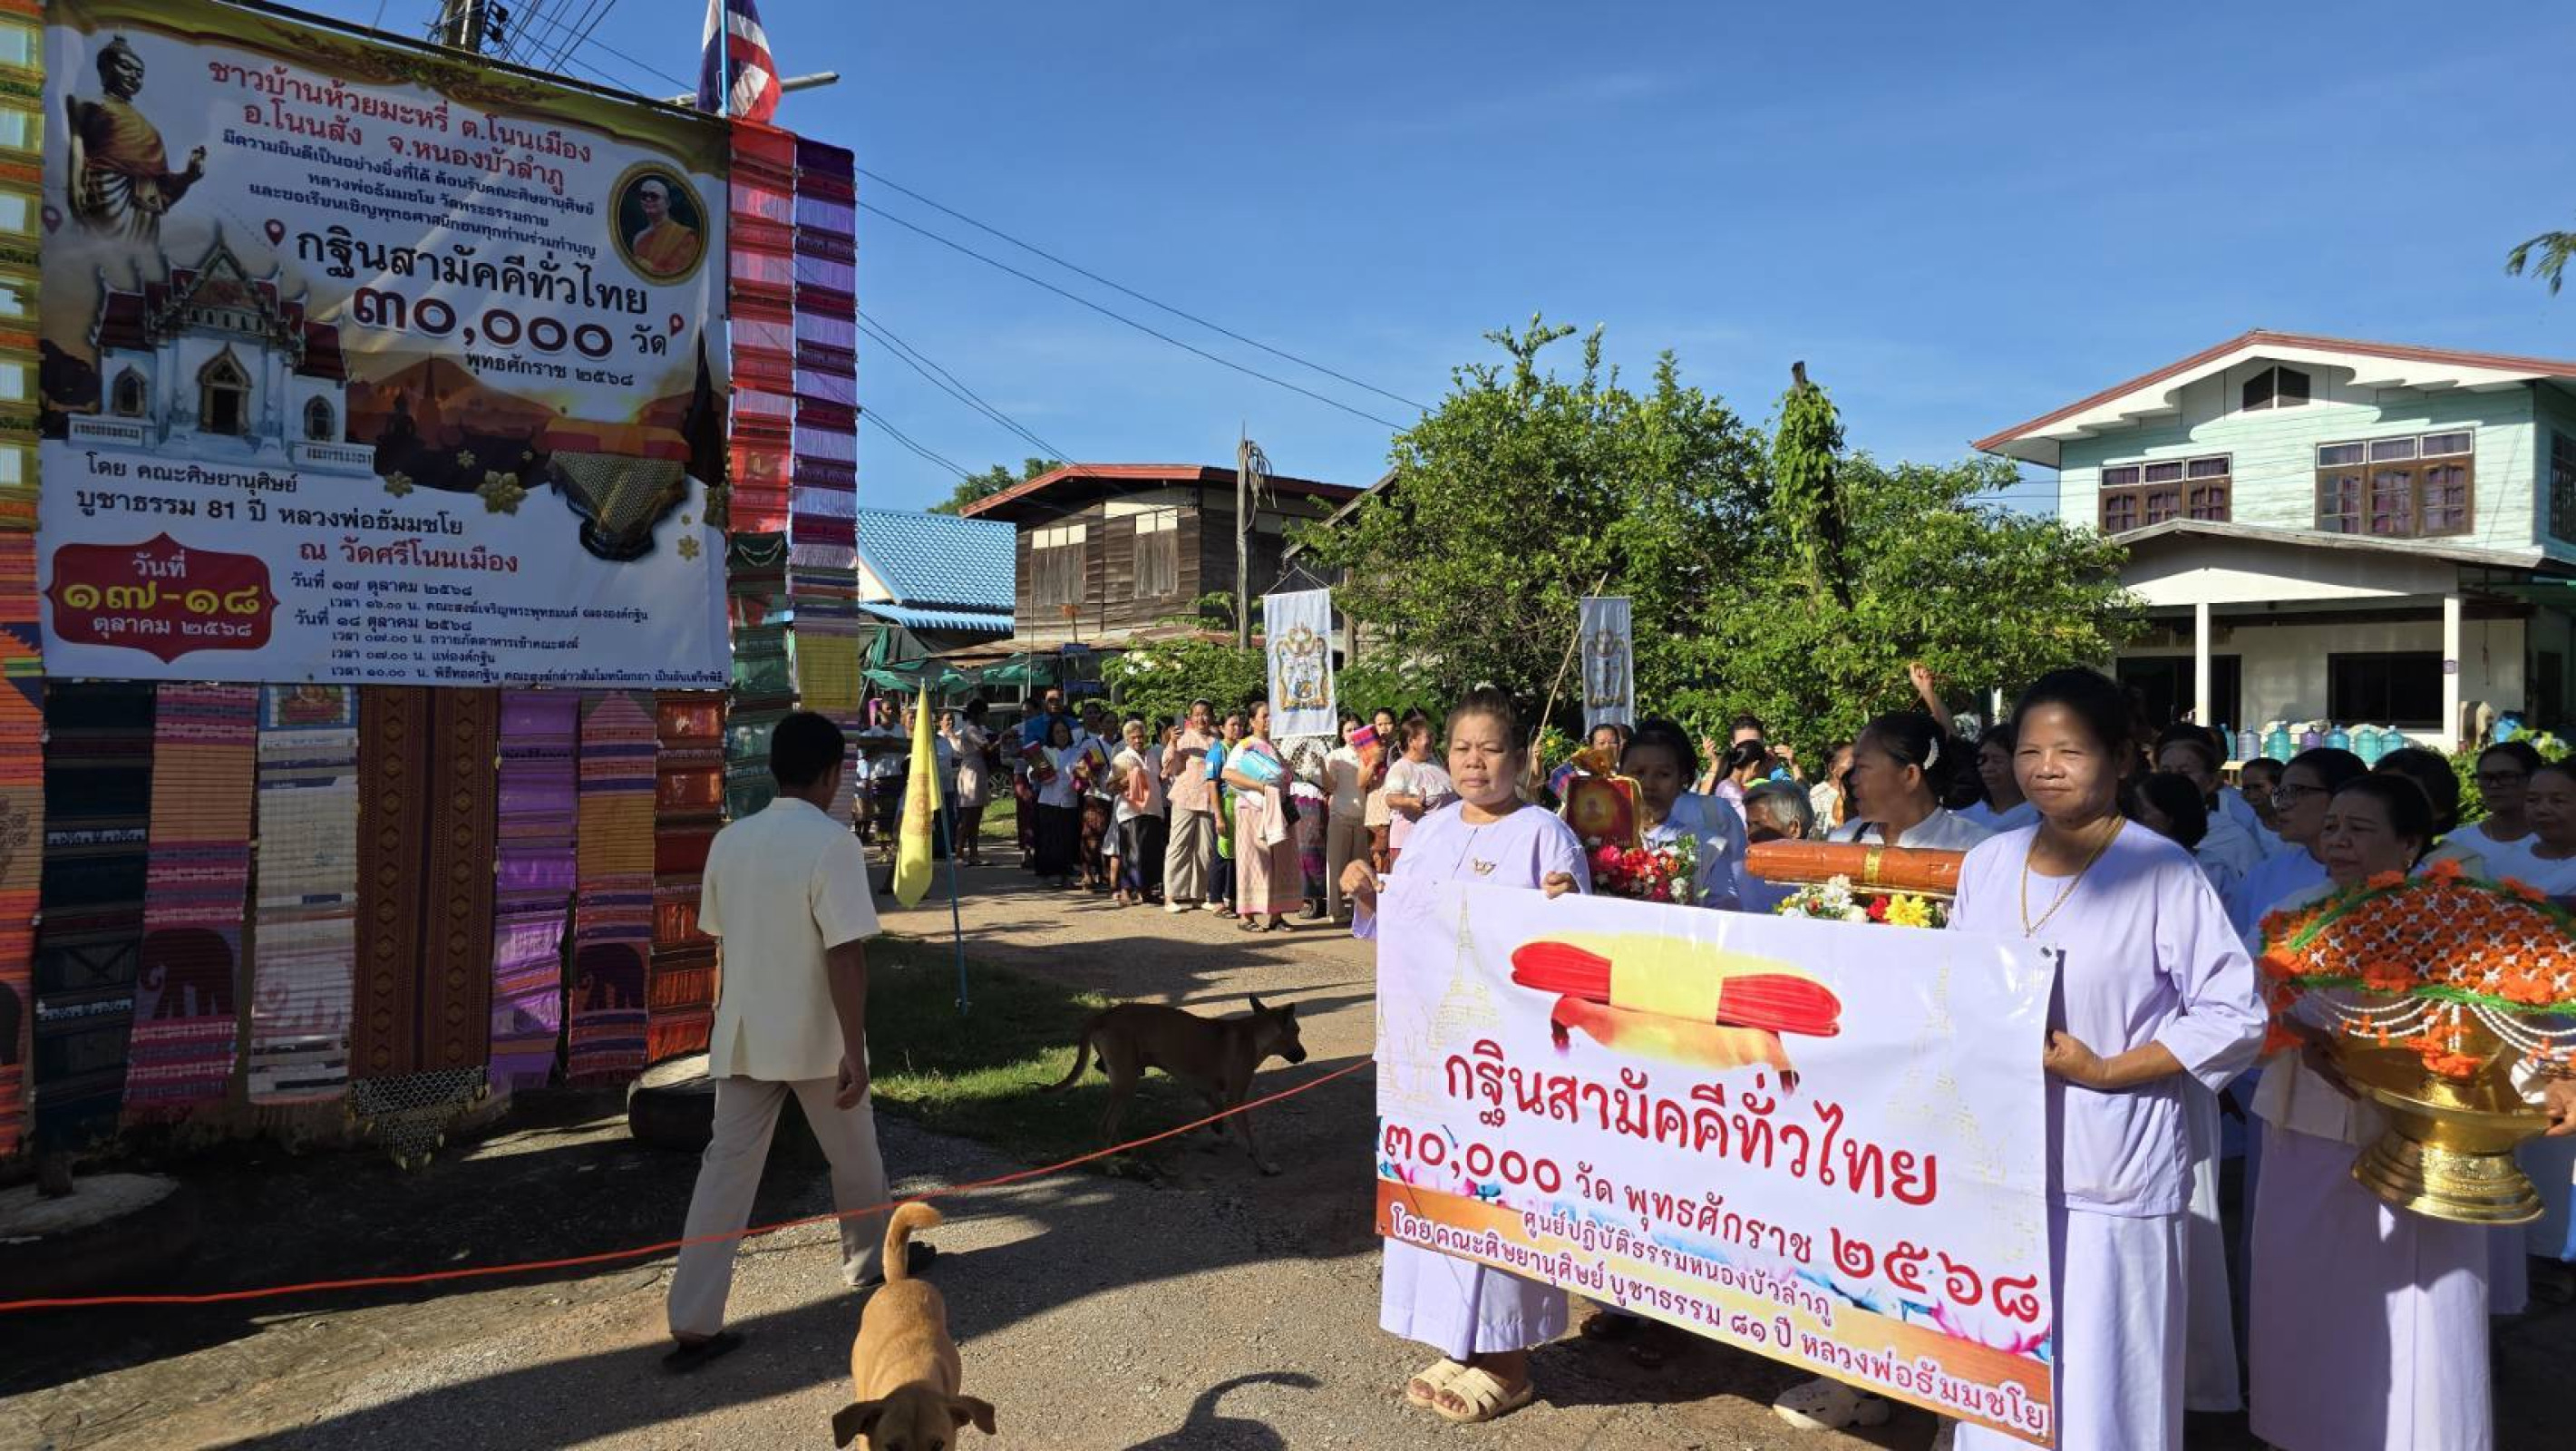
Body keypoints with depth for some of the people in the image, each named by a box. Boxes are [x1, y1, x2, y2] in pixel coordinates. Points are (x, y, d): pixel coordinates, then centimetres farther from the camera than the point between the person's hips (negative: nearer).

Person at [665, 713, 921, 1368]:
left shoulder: (730, 840, 3)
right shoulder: (832, 843, -18)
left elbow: (718, 932, 12)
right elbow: (845, 954, -21)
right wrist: (855, 1051, -19)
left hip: (743, 1036, 5)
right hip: (815, 1038, -5)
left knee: (726, 1168, 7)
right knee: (854, 1156, 18)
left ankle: (693, 1323, 5)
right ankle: (871, 1257, 38)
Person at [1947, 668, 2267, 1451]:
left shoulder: (2162, 873, -11)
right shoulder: (1986, 864, 5)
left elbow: (2236, 1016, -11)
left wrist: (2103, 1070, -16)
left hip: (2111, 1175, -5)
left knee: (2102, 1383, 7)